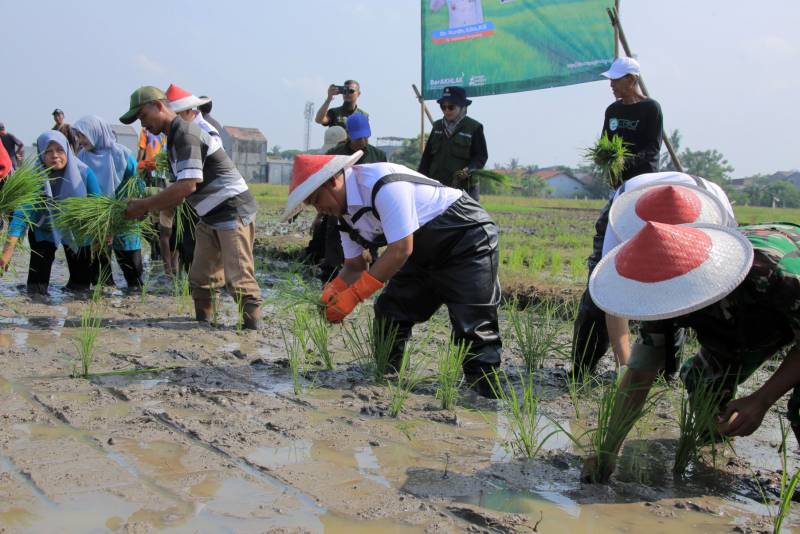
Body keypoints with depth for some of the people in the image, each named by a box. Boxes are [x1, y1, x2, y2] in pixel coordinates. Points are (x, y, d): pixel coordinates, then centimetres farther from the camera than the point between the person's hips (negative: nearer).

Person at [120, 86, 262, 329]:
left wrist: (144, 205, -18)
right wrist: (149, 209, 4)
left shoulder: (186, 134, -17)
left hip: (234, 211, -10)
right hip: (211, 217, 10)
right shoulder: (175, 138, 14)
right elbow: (182, 192, 16)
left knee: (238, 277, -12)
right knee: (200, 278, 10)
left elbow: (187, 186, -27)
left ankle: (253, 324, -8)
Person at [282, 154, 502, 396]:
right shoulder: (345, 214, 0)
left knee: (472, 325, -13)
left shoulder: (384, 184, -30)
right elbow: (354, 267, 6)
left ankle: (487, 394, -5)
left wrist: (352, 296, -29)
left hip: (467, 236, -9)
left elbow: (400, 251, -32)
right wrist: (332, 291, -16)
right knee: (390, 312, 4)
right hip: (424, 252, 9)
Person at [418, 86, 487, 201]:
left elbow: (482, 156, -3)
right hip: (437, 185, 5)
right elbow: (427, 154, 17)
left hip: (464, 187, -5)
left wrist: (469, 170, -21)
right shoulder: (437, 126, 14)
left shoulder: (474, 127, -1)